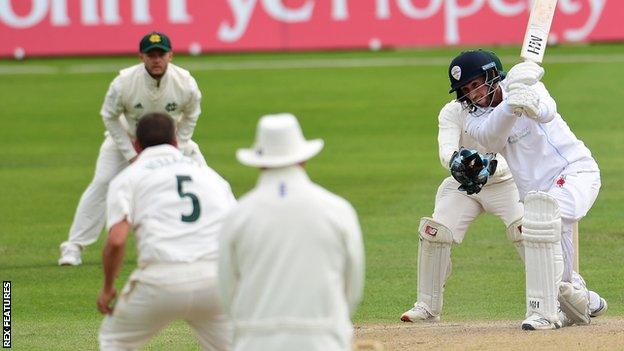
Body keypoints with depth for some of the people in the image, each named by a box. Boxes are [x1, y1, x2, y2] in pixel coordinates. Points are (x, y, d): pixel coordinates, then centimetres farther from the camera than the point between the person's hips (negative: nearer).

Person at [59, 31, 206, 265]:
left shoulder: (185, 84, -27)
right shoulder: (123, 83, -32)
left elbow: (190, 116, -7)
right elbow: (110, 116, -15)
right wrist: (130, 154, -17)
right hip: (128, 137, -2)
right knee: (102, 183, -15)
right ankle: (74, 247, -9)